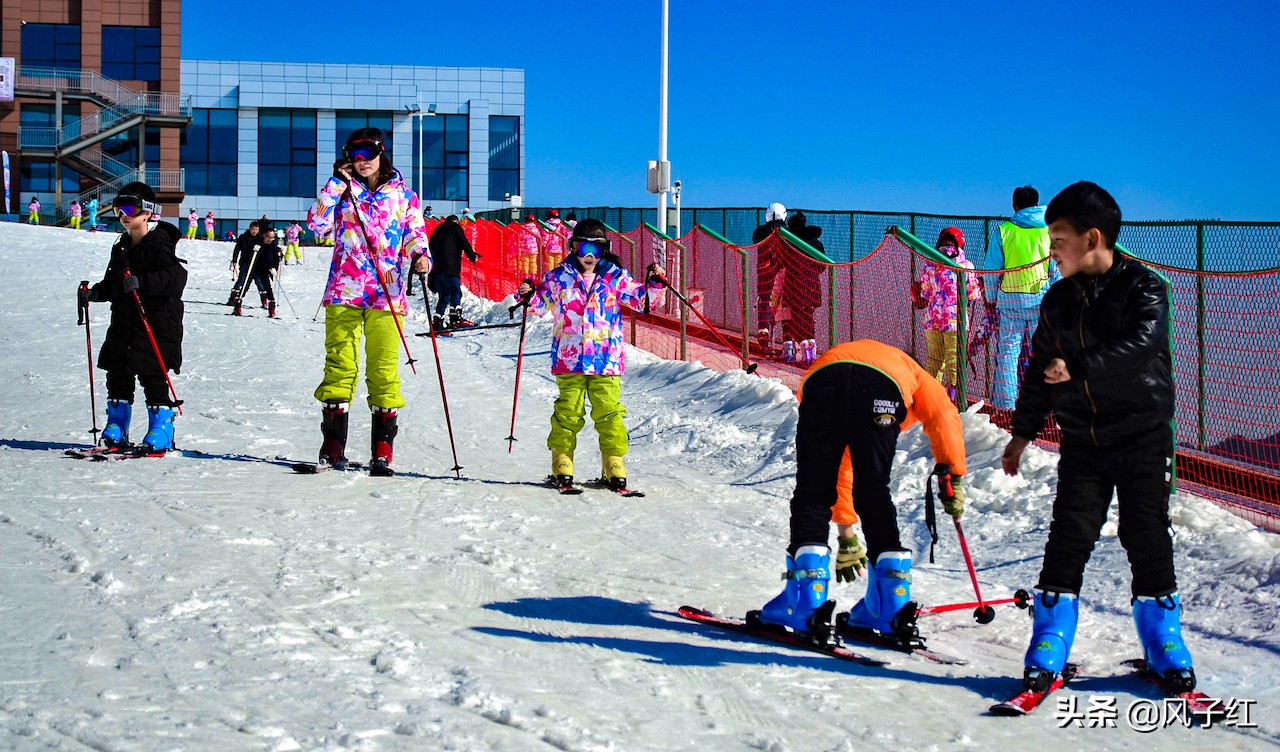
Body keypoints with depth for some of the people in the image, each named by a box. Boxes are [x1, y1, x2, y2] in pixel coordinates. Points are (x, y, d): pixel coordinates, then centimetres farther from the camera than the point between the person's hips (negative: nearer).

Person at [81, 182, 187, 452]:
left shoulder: (158, 246, -11)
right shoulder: (122, 248, 15)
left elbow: (177, 276, -25)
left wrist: (141, 282, -34)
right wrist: (97, 292, 7)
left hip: (157, 321, -8)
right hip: (124, 323, 8)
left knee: (152, 376, -7)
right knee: (118, 375, 10)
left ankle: (161, 433, 1)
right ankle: (116, 431, 20)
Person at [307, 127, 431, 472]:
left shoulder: (403, 195, 12)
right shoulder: (342, 191, 13)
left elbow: (415, 234, 9)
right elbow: (317, 223, 1)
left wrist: (421, 256, -12)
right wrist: (337, 184, -2)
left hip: (386, 294, -1)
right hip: (344, 290, 1)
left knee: (384, 366, -4)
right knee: (340, 363, -2)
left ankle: (382, 447, 1)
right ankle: (332, 446, 1)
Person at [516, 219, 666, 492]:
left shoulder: (616, 277, 7)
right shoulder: (559, 277, 6)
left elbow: (641, 300, 11)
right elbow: (542, 304, 12)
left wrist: (654, 284, -5)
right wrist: (530, 295, -8)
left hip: (607, 360, 0)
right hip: (569, 359, 0)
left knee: (610, 413, -2)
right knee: (568, 413, 3)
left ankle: (614, 462, 5)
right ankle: (562, 462, 12)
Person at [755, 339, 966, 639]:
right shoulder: (909, 370, 41)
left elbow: (840, 470, 51)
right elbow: (943, 414, 15)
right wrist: (952, 478, 13)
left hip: (821, 381, 2)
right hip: (880, 394, -2)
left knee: (812, 493, 8)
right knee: (874, 494, 11)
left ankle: (806, 602, -3)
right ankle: (892, 605, 10)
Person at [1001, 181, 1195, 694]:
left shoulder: (1143, 288, -7)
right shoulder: (1059, 300, 9)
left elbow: (1141, 345, -24)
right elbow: (1041, 369, 17)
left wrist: (1079, 367, -29)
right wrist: (1023, 431, 16)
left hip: (1143, 435, -4)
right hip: (1082, 440, 4)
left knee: (1147, 538, 0)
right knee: (1068, 539, -2)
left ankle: (1166, 652, 15)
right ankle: (1046, 656, 0)